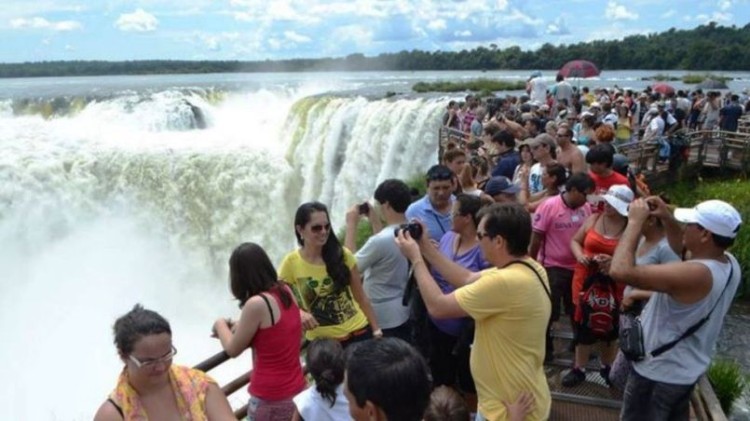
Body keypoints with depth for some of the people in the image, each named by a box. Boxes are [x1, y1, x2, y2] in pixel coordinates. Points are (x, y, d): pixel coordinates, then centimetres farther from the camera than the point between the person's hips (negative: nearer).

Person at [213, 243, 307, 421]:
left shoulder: (257, 304, -22)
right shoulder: (285, 291, 0)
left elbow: (233, 350, -9)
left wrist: (221, 325, 8)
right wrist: (235, 328, 10)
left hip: (270, 399, -7)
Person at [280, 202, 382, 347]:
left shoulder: (342, 255, -4)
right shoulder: (291, 263, -9)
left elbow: (361, 297, 4)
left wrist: (376, 329, 3)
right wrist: (300, 313, -20)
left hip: (358, 332, 1)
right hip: (321, 341, -1)